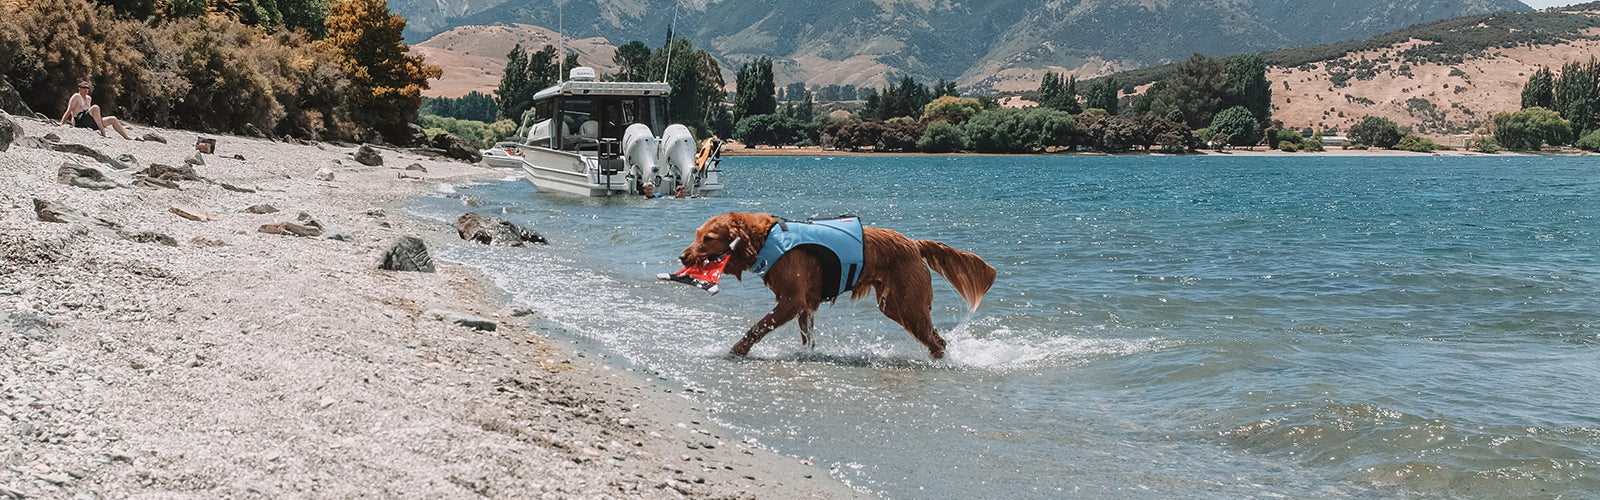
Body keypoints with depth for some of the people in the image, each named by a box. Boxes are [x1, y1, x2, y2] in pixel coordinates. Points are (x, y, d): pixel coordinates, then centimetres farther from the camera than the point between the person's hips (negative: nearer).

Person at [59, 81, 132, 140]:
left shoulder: (88, 98, 25)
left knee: (113, 119, 3)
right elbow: (69, 111, -6)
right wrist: (62, 124, -13)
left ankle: (127, 137, -1)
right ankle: (103, 133, -39)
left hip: (89, 123, 8)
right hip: (80, 121, -8)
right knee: (95, 107, -32)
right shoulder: (76, 96, 1)